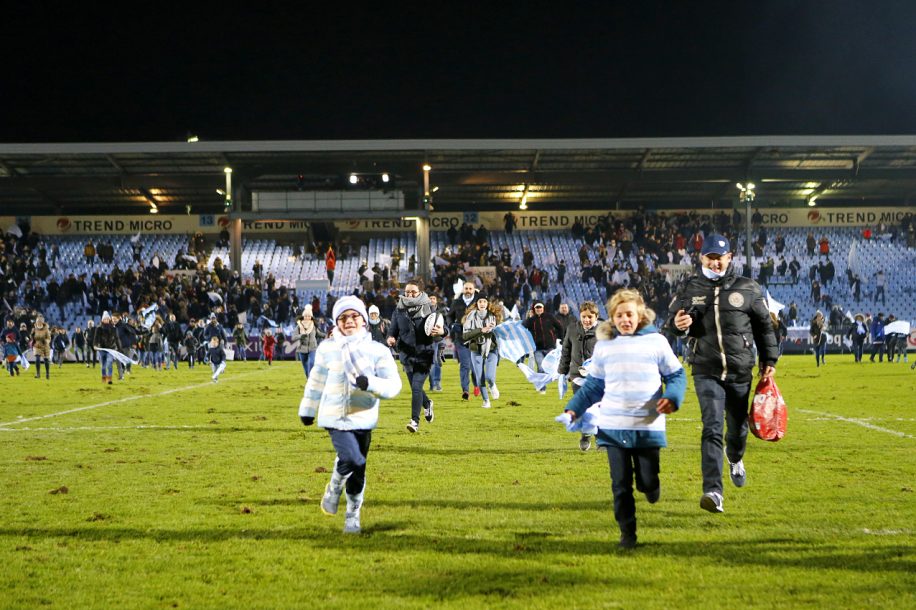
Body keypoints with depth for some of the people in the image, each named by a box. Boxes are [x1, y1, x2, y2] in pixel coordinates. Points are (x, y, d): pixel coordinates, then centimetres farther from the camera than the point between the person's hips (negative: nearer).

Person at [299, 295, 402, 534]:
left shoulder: (378, 351, -3)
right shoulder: (327, 348, 2)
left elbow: (394, 385, -8)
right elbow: (316, 380, 16)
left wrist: (370, 383, -27)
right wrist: (307, 409, 24)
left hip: (363, 418, 1)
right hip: (335, 416, -1)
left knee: (358, 473, 8)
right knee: (351, 459, -23)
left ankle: (353, 515, 30)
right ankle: (334, 488, 8)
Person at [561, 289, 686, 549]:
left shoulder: (656, 342, 1)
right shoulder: (603, 346, 8)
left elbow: (676, 375, 6)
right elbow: (594, 384, 16)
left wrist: (672, 397, -13)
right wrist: (574, 409, 6)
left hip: (648, 426, -1)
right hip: (613, 426, 1)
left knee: (647, 481, 2)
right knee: (621, 484, 1)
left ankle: (650, 487, 38)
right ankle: (627, 533, 11)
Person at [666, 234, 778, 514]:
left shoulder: (747, 288, 3)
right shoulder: (691, 288, 4)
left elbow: (764, 325, 11)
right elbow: (675, 320, 9)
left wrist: (769, 359, 9)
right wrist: (678, 324, -15)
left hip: (740, 371, 1)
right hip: (706, 372, -1)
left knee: (738, 426, 14)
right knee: (712, 428, -15)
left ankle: (735, 459, 50)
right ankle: (713, 491, -21)